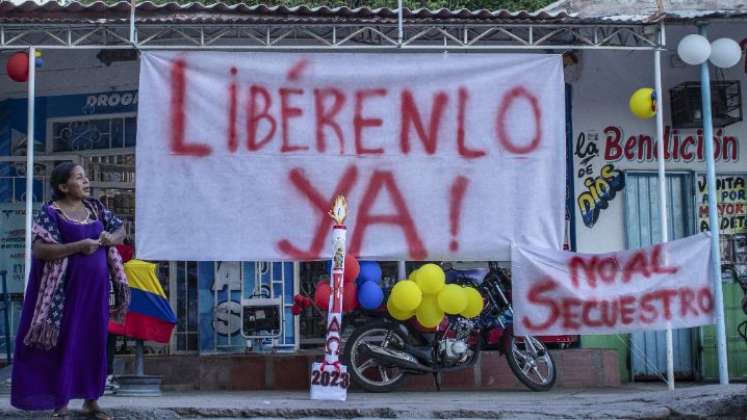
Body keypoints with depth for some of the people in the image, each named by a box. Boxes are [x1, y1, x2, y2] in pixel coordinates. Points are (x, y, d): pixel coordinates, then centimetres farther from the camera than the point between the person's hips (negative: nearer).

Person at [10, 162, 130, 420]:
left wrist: (111, 238, -8)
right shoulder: (50, 212, -9)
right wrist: (78, 246, -24)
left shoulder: (95, 207, 10)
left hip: (96, 287, 6)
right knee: (65, 344, -1)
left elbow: (120, 230, 16)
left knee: (94, 342, 9)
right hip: (67, 289, -5)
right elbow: (38, 249, -19)